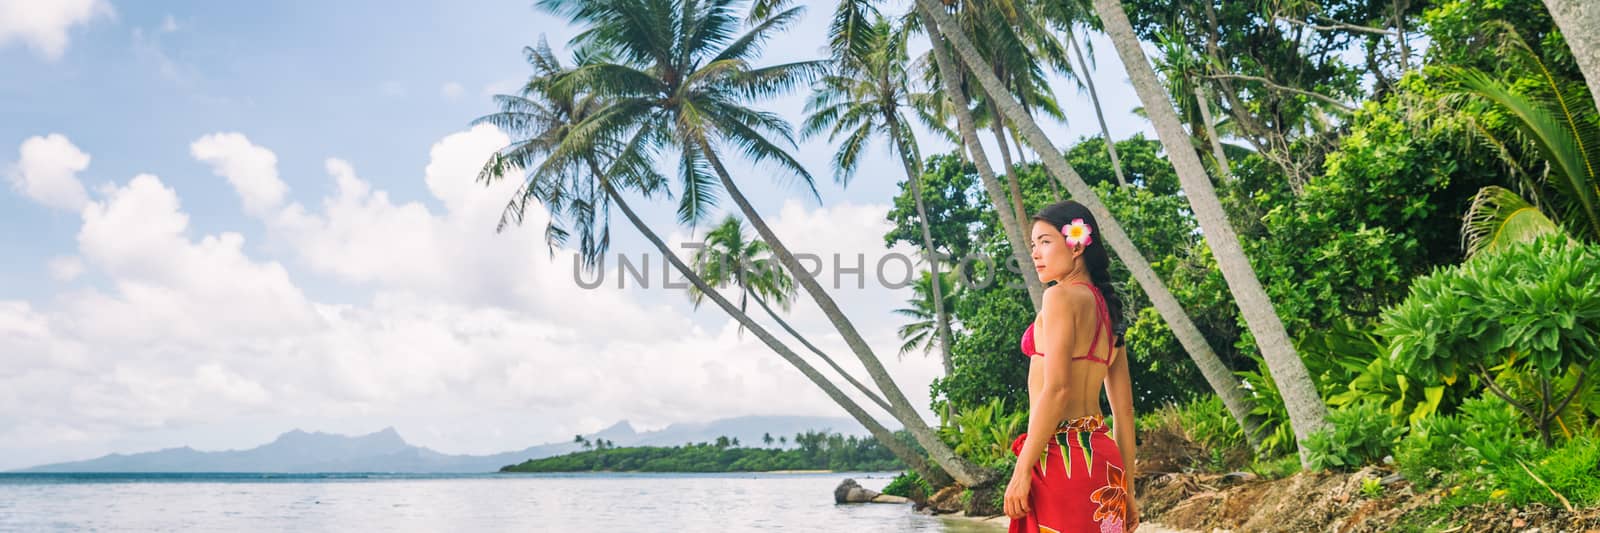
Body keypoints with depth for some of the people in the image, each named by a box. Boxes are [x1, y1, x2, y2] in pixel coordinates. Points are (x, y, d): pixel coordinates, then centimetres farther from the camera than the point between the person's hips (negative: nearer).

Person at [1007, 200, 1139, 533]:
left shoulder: (1062, 296, -7)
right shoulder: (1106, 308, 17)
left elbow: (1056, 389, -17)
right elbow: (1124, 409, 16)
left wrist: (1022, 469, -16)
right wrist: (1127, 489, 19)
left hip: (1062, 455, -8)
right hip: (1101, 455, 8)